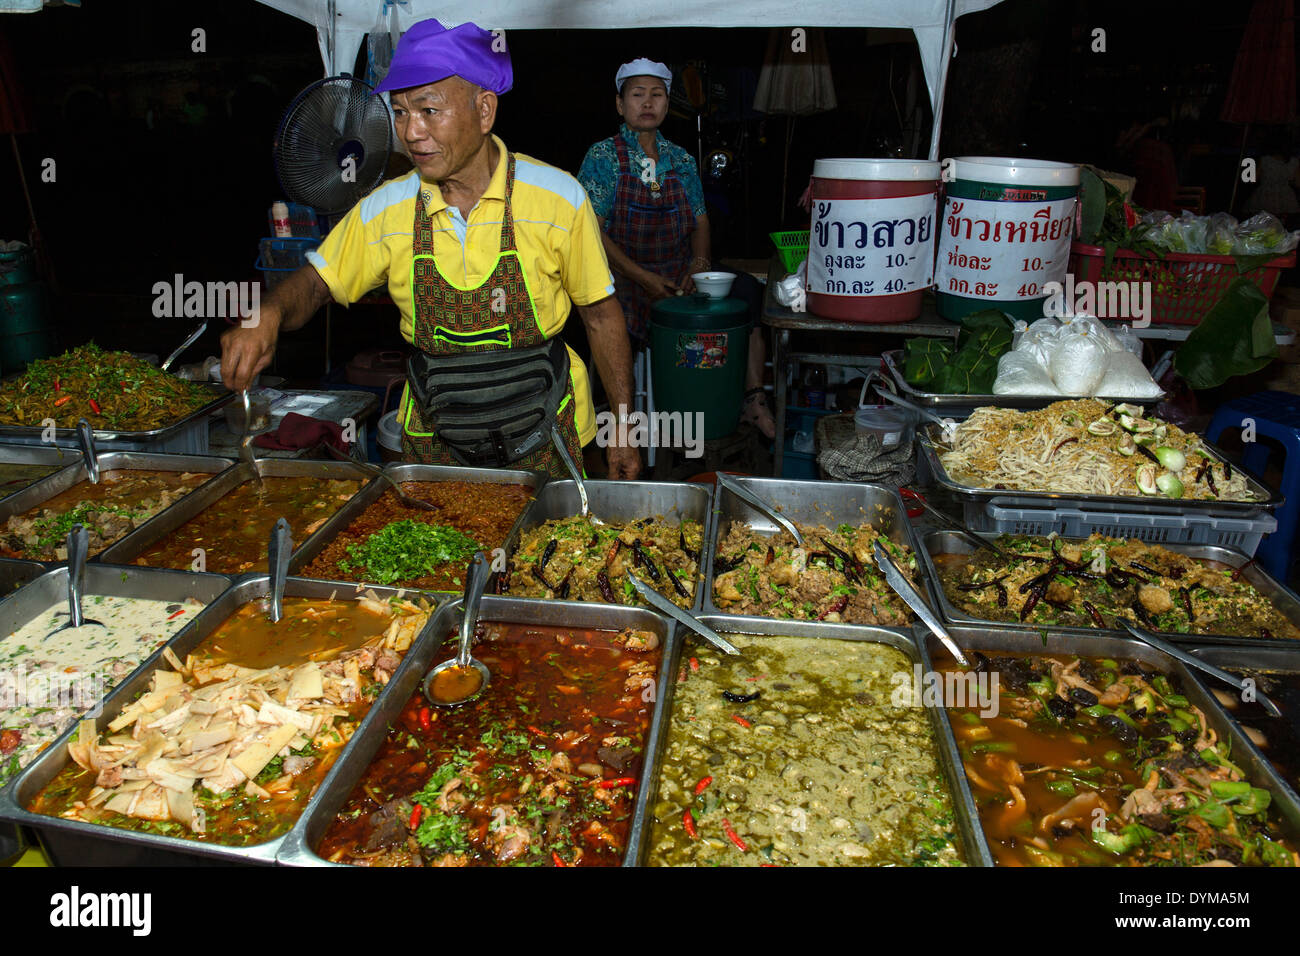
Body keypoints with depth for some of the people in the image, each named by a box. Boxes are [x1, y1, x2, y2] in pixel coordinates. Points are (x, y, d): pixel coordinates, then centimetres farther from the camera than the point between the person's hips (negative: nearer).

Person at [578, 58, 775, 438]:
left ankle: (753, 403, -9)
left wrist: (699, 262, -7)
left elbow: (700, 222, 16)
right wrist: (643, 278, -16)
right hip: (624, 277, -4)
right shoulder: (602, 157, 0)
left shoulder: (682, 160, 13)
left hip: (682, 275, 4)